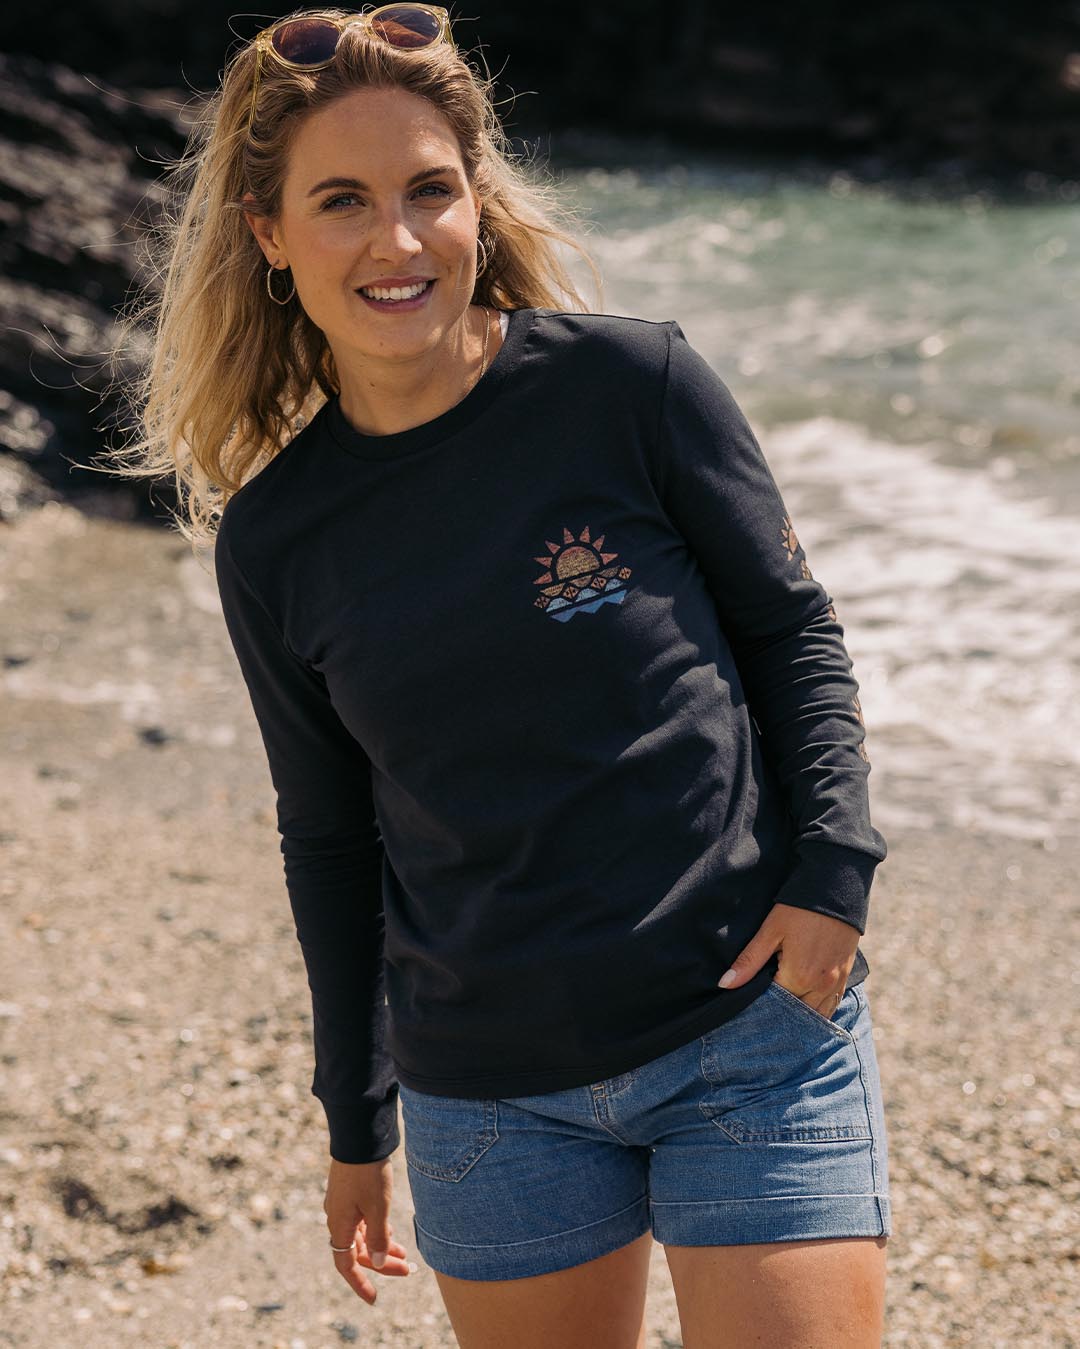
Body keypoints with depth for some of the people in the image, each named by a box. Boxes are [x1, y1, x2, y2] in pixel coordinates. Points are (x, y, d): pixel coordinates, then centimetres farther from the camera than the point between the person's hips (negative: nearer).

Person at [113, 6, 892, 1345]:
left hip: (754, 1032, -2)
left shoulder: (632, 383, -9)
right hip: (492, 1103, 2)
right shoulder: (275, 540, -1)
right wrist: (356, 1124, 16)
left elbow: (793, 632, 2)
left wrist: (830, 872, -12)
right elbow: (330, 836, 10)